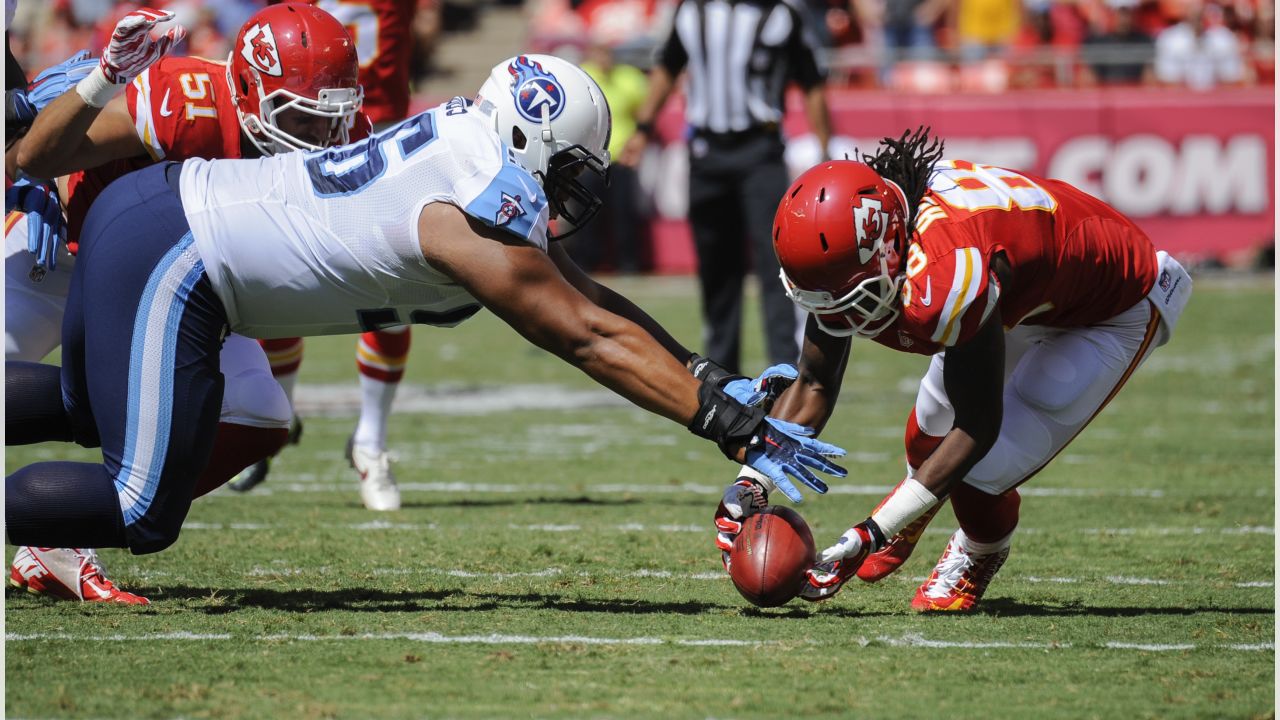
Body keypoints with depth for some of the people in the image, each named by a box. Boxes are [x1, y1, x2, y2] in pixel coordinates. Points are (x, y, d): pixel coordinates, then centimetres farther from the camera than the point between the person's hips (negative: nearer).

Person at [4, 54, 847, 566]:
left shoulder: (472, 144, 8)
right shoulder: (484, 224, -19)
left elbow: (587, 299, 13)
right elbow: (594, 338, -15)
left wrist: (714, 379, 12)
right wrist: (737, 425, -12)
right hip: (166, 266, -10)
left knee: (82, 409, 31)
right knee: (143, 516, -6)